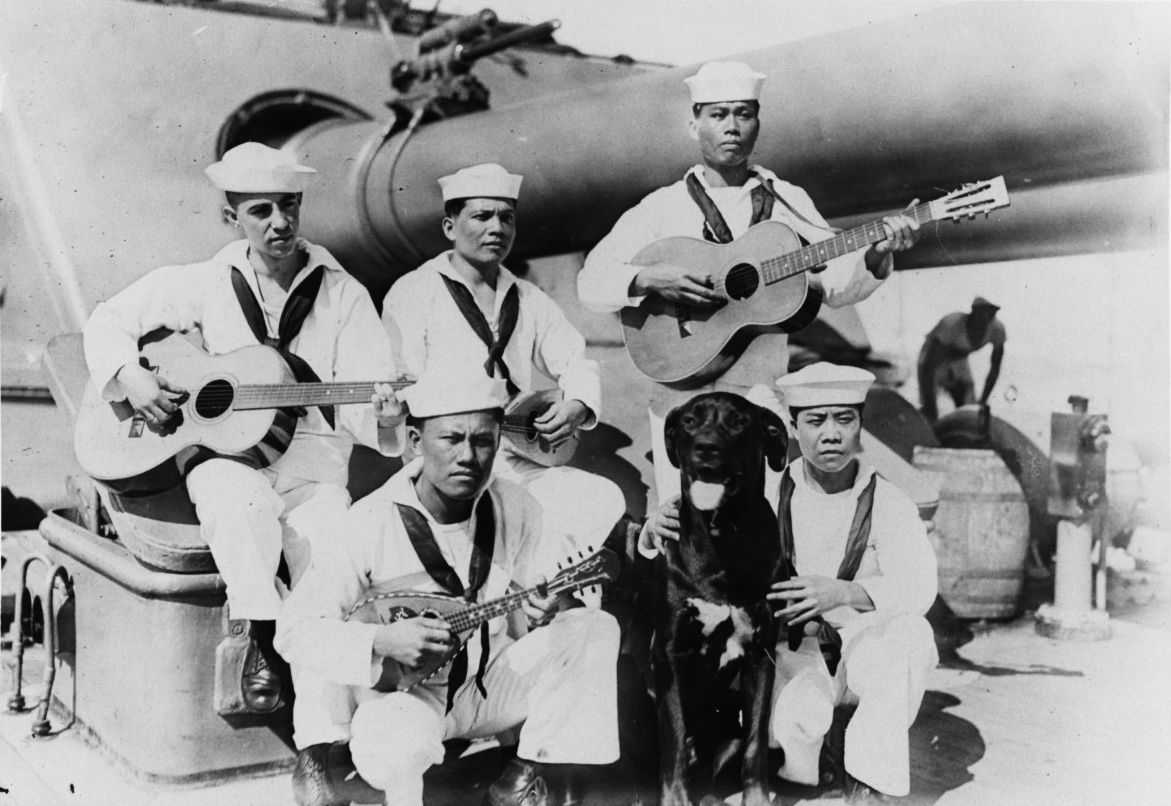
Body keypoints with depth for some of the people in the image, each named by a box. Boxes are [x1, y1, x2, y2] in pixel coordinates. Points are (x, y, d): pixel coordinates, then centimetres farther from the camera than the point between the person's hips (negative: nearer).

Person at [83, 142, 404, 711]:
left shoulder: (343, 296, 6)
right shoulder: (204, 285, 9)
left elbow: (359, 411, 1)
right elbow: (108, 320, 16)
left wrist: (383, 414, -24)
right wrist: (130, 377, -4)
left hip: (311, 456, 0)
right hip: (221, 450, 0)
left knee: (325, 535, -30)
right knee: (242, 503, -36)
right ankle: (262, 642, -25)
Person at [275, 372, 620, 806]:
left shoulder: (516, 510, -9)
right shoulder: (369, 522, -21)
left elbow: (544, 602, 1)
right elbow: (295, 629, -17)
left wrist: (551, 612, -24)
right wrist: (380, 641, -32)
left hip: (493, 682, 5)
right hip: (405, 690, -4)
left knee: (595, 629, -15)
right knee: (398, 743, -39)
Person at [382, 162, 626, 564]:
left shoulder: (528, 300, 20)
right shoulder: (414, 293, 3)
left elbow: (576, 362, 20)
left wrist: (577, 406, -2)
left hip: (521, 462, 6)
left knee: (603, 499, -17)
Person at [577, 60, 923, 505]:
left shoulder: (788, 201, 11)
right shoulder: (662, 207, 5)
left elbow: (836, 283, 3)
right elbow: (591, 282, -1)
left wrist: (876, 255, -16)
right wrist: (651, 279, -18)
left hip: (764, 397, 1)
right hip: (681, 397, -1)